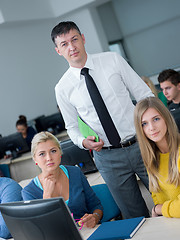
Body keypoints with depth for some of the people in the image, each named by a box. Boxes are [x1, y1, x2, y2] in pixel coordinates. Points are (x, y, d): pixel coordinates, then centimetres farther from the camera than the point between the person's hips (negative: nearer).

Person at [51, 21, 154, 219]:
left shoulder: (112, 60, -1)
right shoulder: (63, 88, 0)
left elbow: (145, 95, 2)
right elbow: (72, 127, 11)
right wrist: (83, 142, -11)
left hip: (140, 145, 1)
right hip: (108, 156, 0)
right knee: (136, 218, 7)